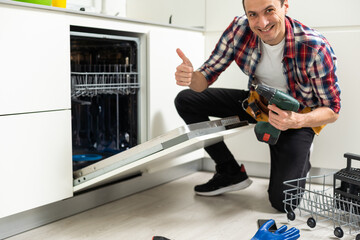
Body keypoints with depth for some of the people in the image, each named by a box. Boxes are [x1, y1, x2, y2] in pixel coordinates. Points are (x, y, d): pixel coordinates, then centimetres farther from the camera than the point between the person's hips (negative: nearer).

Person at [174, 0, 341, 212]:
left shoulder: (316, 48, -30)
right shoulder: (240, 29, -20)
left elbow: (332, 110, -20)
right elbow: (207, 76, -13)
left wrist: (296, 121, -42)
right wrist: (190, 77, -39)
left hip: (298, 113, -4)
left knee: (282, 200, -16)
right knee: (186, 100, -7)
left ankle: (301, 159, 20)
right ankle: (231, 172, 3)